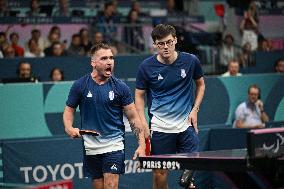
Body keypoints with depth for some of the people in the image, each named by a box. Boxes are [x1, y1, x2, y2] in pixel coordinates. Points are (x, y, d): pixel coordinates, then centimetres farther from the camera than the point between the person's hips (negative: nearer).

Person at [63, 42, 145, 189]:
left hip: (114, 144, -2)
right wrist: (69, 128, -12)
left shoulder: (120, 87, -2)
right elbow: (69, 110, 9)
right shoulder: (80, 86, 0)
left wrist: (141, 144, -9)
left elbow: (133, 118, 0)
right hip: (91, 146, 2)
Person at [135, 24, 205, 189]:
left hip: (186, 125, 1)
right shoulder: (147, 67, -5)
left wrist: (195, 109, 2)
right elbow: (139, 95, 5)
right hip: (160, 128, -1)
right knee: (160, 173, 0)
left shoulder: (191, 61, -2)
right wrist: (144, 124, -6)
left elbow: (200, 84, 15)